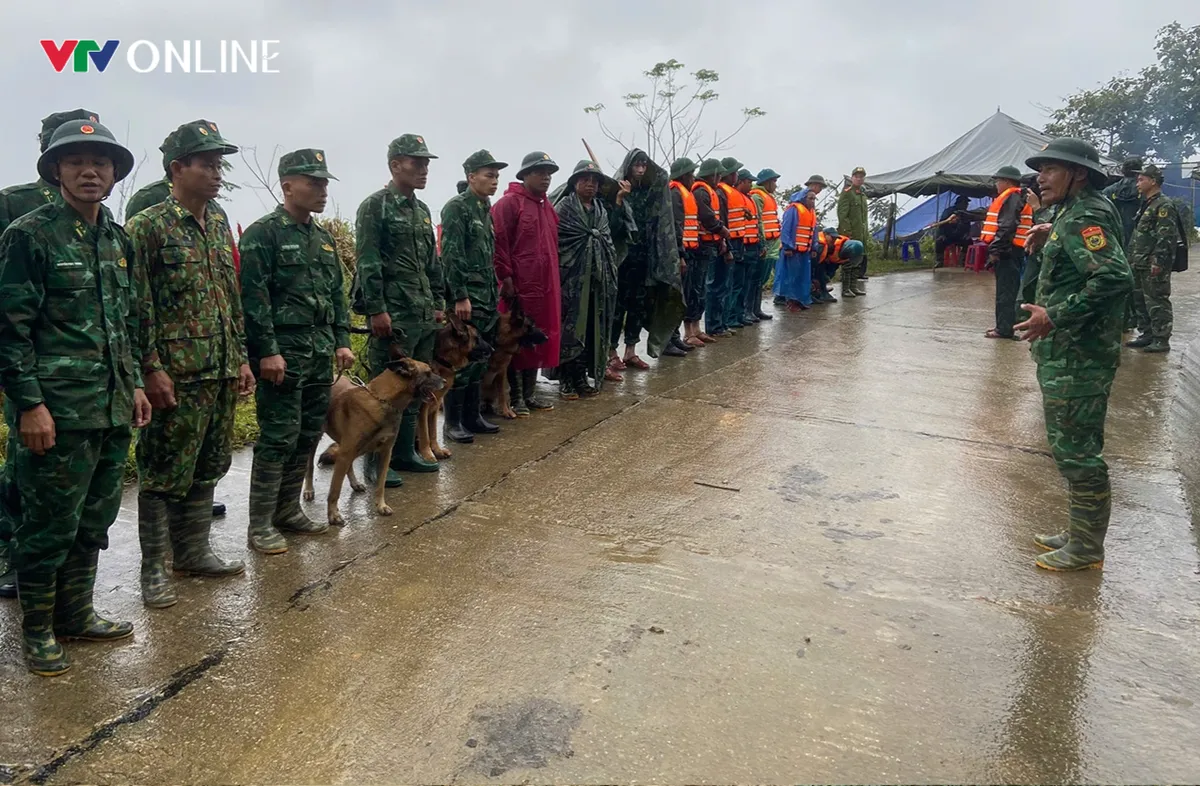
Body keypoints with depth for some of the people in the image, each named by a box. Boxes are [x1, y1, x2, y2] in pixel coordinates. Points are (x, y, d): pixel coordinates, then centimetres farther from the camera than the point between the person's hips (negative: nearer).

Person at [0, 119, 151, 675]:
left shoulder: (118, 240, 13)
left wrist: (135, 384, 15)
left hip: (114, 409, 7)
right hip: (58, 412, -6)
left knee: (95, 520, 15)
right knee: (50, 525, 3)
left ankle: (76, 614, 30)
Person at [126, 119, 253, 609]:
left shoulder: (220, 223, 13)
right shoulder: (148, 226, -8)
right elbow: (139, 306, -12)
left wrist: (241, 358, 13)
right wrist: (152, 369, -16)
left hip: (221, 372, 7)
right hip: (175, 375, -7)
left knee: (208, 468, 15)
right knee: (163, 475, 2)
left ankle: (194, 553, 29)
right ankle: (153, 569, 14)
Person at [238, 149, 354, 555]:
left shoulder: (324, 237, 15)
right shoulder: (263, 233, -9)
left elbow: (337, 293, 18)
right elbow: (254, 297, -15)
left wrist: (342, 340, 10)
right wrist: (268, 351, -19)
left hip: (321, 353, 8)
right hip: (283, 352, -8)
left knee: (309, 434, 12)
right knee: (279, 437, -5)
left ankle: (288, 510, 25)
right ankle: (260, 525, 6)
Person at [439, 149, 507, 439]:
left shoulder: (486, 209, 16)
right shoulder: (457, 208, -9)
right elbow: (452, 255, -17)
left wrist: (495, 292, 17)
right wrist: (460, 296, -21)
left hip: (488, 296, 8)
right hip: (467, 296, -8)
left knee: (479, 360, 12)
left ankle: (472, 415, 21)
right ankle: (452, 422, 2)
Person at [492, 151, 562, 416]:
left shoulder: (548, 207, 19)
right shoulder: (509, 203, -8)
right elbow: (498, 242, -14)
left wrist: (554, 279, 19)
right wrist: (505, 277, -17)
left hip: (545, 286, 8)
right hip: (518, 286, -8)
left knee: (539, 339, 11)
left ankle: (529, 392, 22)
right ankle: (514, 397, 8)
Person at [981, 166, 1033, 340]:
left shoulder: (1011, 197, -11)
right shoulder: (1013, 198, 21)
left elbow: (1007, 227, -21)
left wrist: (995, 249, -23)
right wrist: (995, 249, 19)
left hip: (1007, 252, -10)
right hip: (1008, 251, 10)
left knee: (1005, 291, -8)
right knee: (1006, 291, 13)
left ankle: (1004, 328, -7)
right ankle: (1004, 325, 19)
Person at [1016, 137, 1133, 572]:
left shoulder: (1083, 217, -16)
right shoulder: (1075, 213, 15)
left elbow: (1114, 278, -28)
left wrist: (1055, 316, -26)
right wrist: (1052, 236, 20)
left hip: (1076, 358, -11)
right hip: (1068, 353, 11)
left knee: (1076, 450, -3)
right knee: (1072, 447, 18)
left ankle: (1086, 548, 8)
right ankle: (1080, 533, 30)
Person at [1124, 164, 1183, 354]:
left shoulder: (1164, 206, -13)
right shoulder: (1146, 205, 18)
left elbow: (1166, 238, -20)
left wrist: (1157, 263, -24)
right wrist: (1132, 259, 19)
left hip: (1154, 267, -10)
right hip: (1140, 265, 10)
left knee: (1157, 302, -5)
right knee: (1140, 301, 15)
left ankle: (1161, 340, 0)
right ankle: (1147, 335, 25)